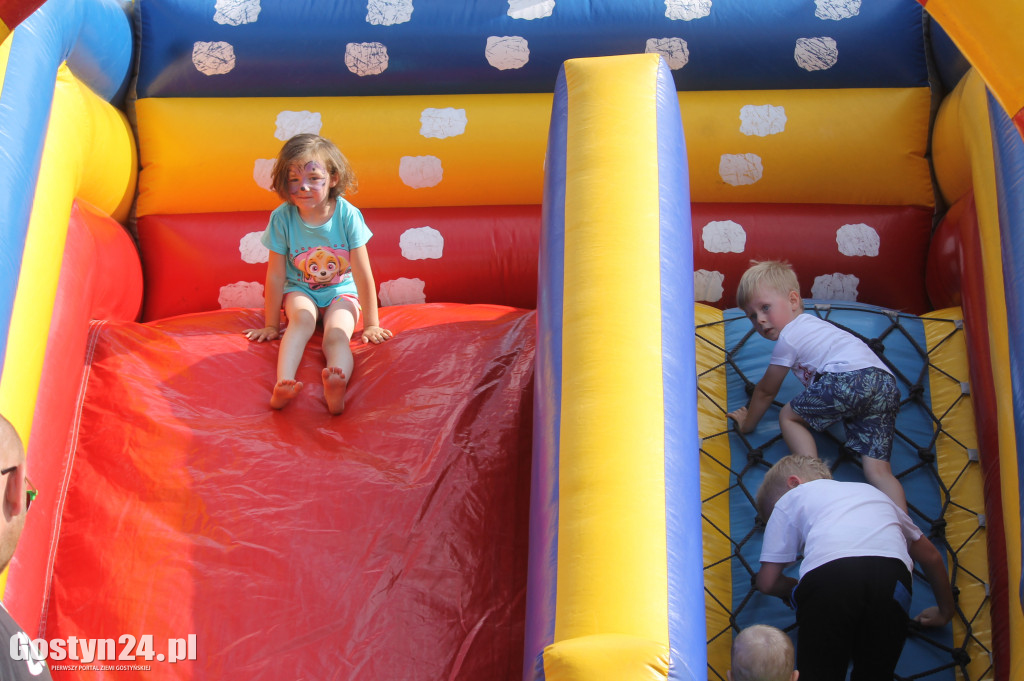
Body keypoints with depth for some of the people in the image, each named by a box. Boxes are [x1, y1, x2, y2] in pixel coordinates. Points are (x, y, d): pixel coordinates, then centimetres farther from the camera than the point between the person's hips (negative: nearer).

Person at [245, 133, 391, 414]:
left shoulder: (347, 215, -17)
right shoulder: (282, 217, -15)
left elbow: (362, 274, -11)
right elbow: (276, 275, -8)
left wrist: (371, 324, -7)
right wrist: (271, 325, -2)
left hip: (341, 291, 0)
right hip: (300, 290, 1)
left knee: (336, 335, -30)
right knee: (303, 318, -34)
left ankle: (336, 390, -60)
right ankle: (283, 384, -54)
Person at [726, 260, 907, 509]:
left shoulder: (788, 336, 11)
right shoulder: (811, 323, 35)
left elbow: (766, 391, 21)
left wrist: (748, 422, 36)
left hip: (849, 378, -8)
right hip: (887, 380, 8)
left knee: (788, 416, 12)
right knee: (878, 470, 3)